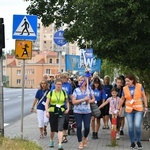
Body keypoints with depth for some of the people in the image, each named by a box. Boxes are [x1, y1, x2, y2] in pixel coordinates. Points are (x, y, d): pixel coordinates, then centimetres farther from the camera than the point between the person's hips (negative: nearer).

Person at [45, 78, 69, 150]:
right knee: (53, 129, 13)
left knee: (60, 128, -14)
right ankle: (51, 141, 39)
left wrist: (67, 108, 2)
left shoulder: (64, 93, 5)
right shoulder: (51, 93, 0)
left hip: (61, 113, 0)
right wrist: (47, 111, -15)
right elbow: (47, 103, -2)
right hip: (52, 113, 0)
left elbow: (67, 102, 18)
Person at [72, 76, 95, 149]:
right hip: (77, 111, -1)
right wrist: (83, 99, -18)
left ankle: (85, 138, 28)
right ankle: (80, 142, 14)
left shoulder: (89, 89, 3)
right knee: (79, 127, -3)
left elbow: (93, 99, 10)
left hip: (87, 111, 1)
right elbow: (73, 102, -9)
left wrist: (89, 101, -12)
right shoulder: (76, 90, -2)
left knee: (87, 127, -5)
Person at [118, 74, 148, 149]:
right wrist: (118, 108, 14)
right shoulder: (125, 88, 0)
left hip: (138, 110, -2)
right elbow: (122, 99, 12)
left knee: (137, 126, -14)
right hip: (129, 110, 2)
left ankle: (138, 142, 7)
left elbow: (144, 96, 3)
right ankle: (132, 143, 16)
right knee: (130, 127, 2)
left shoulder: (139, 86, -4)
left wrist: (146, 106, -2)